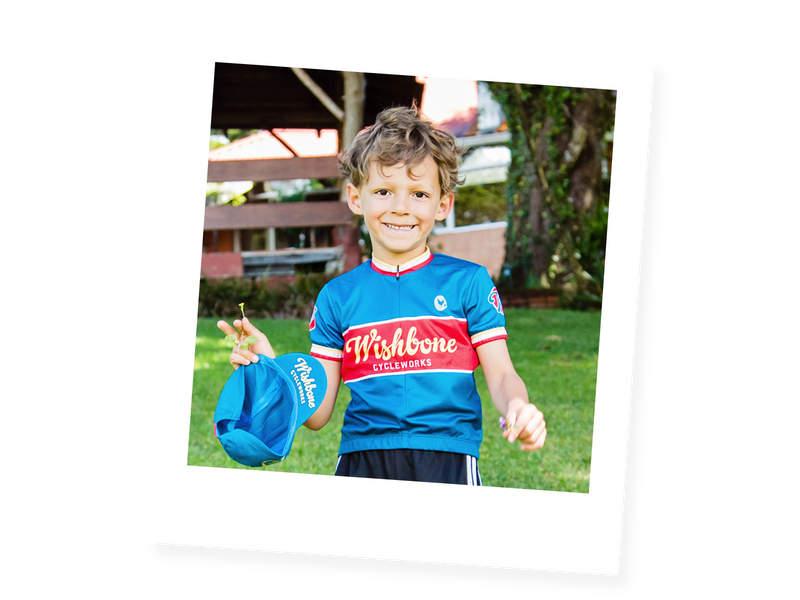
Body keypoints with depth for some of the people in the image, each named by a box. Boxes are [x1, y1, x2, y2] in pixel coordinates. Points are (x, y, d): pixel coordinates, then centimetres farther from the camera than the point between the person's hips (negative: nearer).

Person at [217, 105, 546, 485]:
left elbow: (501, 376, 5)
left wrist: (518, 410, -17)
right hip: (361, 461, 1)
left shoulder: (468, 282, 7)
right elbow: (316, 414, 11)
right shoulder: (337, 296, 12)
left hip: (447, 461, -1)